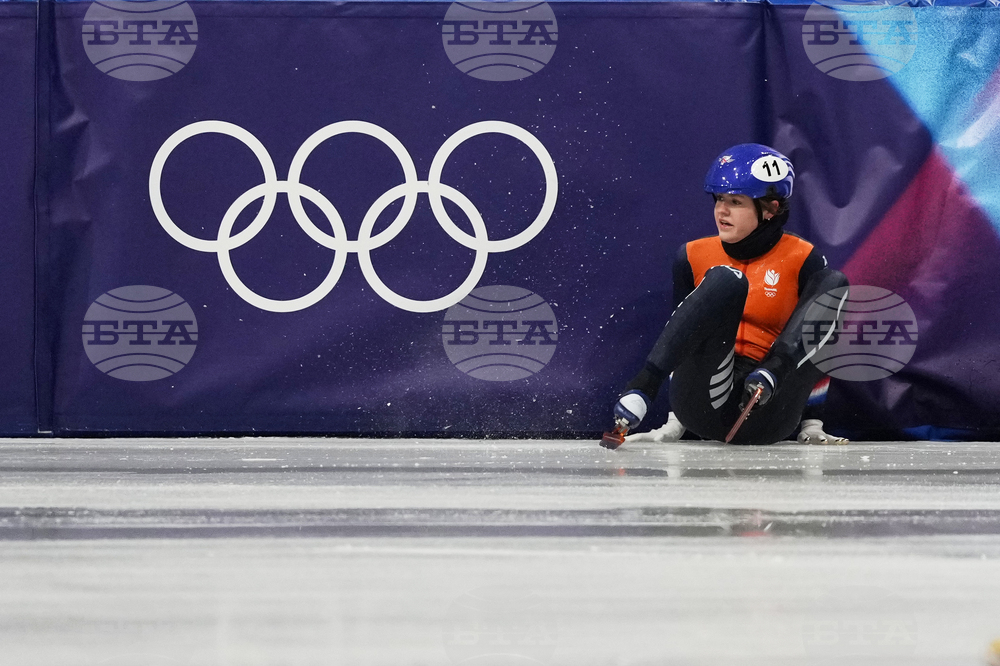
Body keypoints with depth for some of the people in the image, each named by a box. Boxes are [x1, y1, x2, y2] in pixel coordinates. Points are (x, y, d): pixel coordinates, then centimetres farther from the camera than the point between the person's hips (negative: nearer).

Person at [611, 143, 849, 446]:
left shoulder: (802, 259, 6)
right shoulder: (694, 256, 11)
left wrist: (811, 423, 2)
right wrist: (674, 424, 10)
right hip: (703, 406, 0)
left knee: (833, 283, -13)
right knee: (725, 280, -24)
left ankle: (767, 378, -33)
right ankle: (643, 387, -34)